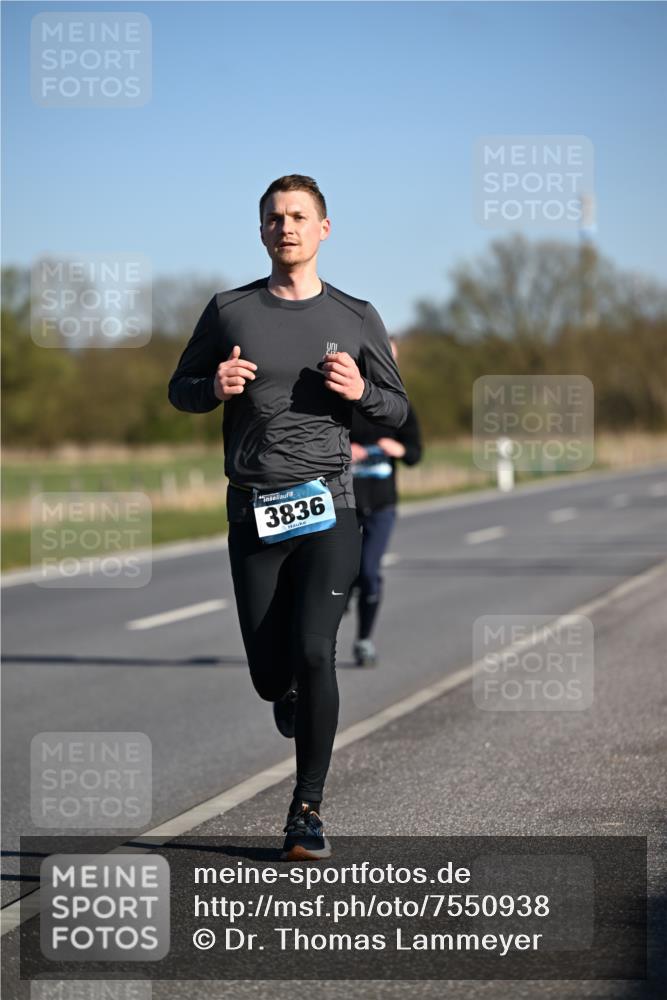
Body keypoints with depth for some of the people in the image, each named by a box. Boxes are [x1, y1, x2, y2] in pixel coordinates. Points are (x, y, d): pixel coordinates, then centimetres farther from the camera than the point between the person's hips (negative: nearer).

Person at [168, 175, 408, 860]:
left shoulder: (355, 318, 8)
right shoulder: (229, 311, 7)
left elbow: (398, 410, 14)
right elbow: (180, 390, 15)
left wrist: (360, 391, -8)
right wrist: (215, 387, -8)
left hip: (328, 508, -1)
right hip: (253, 514, 1)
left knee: (313, 650, -17)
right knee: (271, 674, 1)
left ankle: (308, 810, -5)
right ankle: (292, 695, 41)